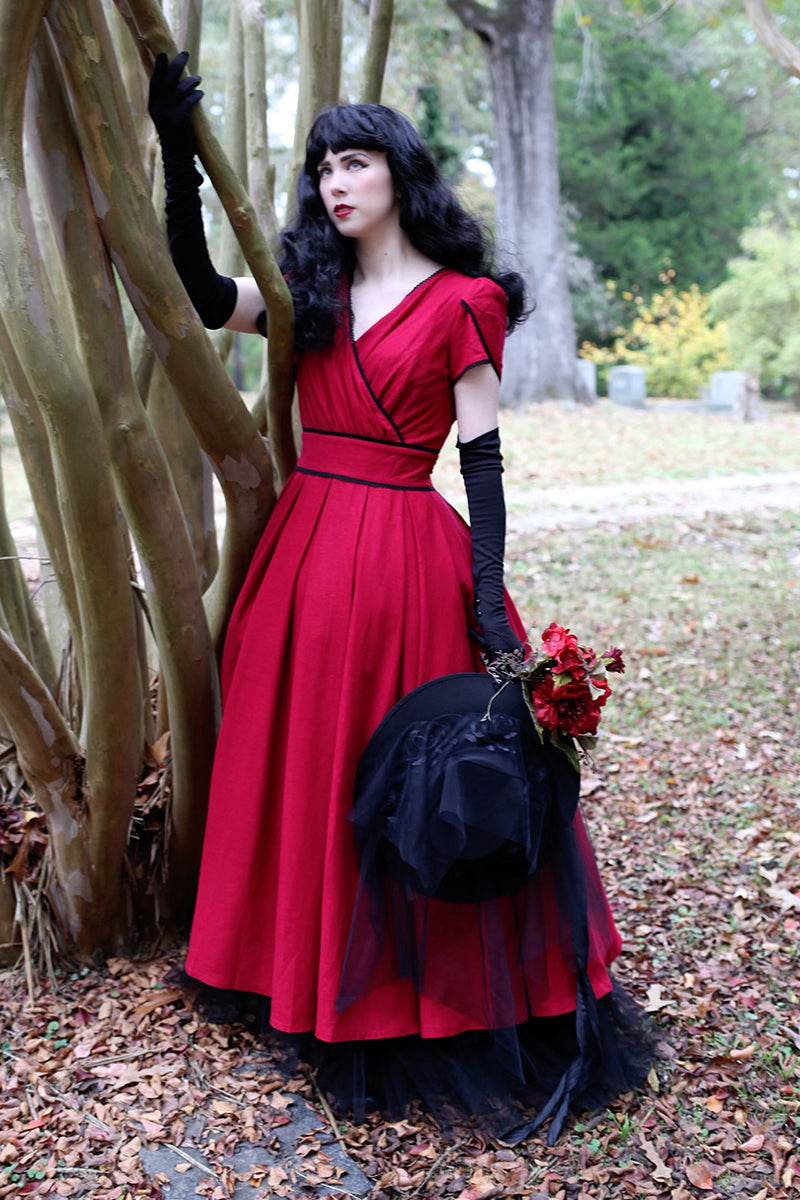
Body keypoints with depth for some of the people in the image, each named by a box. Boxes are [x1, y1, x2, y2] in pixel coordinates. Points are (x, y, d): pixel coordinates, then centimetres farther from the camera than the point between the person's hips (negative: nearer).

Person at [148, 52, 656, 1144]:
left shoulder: (459, 304, -1)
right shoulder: (312, 295, 13)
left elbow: (482, 454, -5)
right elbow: (203, 295, -1)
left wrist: (489, 591, -12)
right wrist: (178, 152, -6)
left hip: (407, 553, -5)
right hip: (305, 546, 6)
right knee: (305, 775, 11)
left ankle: (437, 1007, 17)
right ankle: (320, 993, 28)